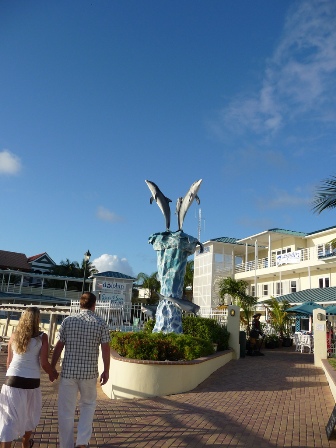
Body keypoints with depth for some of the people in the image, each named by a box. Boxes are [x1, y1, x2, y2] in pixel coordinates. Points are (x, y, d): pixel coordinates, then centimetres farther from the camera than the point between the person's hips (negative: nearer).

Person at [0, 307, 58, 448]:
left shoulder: (14, 336, 5)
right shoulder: (42, 337, -5)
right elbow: (44, 363, -8)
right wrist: (53, 373, 11)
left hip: (13, 381, 1)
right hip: (31, 382, -1)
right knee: (30, 415, 24)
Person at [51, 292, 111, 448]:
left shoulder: (68, 321, -2)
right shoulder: (101, 323, -4)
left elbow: (58, 347, 0)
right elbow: (106, 349, -4)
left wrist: (51, 368, 11)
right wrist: (106, 371, 7)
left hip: (68, 371, 0)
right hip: (89, 372, 0)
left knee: (66, 411, 12)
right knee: (88, 404, 22)